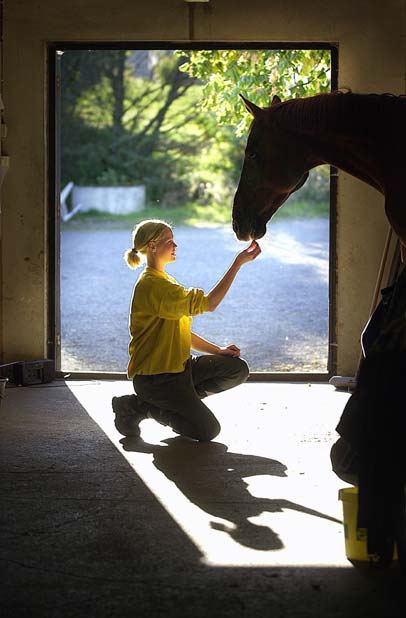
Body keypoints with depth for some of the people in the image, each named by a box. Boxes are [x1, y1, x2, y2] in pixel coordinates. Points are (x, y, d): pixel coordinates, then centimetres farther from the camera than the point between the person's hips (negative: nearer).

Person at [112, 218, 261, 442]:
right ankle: (138, 407, 0)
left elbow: (183, 334, 17)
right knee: (208, 430, -10)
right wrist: (238, 263, -24)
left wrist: (218, 350, 4)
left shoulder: (165, 282, 15)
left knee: (237, 369, -2)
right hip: (154, 377, -10)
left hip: (177, 366, 10)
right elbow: (208, 303, -24)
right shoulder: (152, 285, -20)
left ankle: (175, 401, 2)